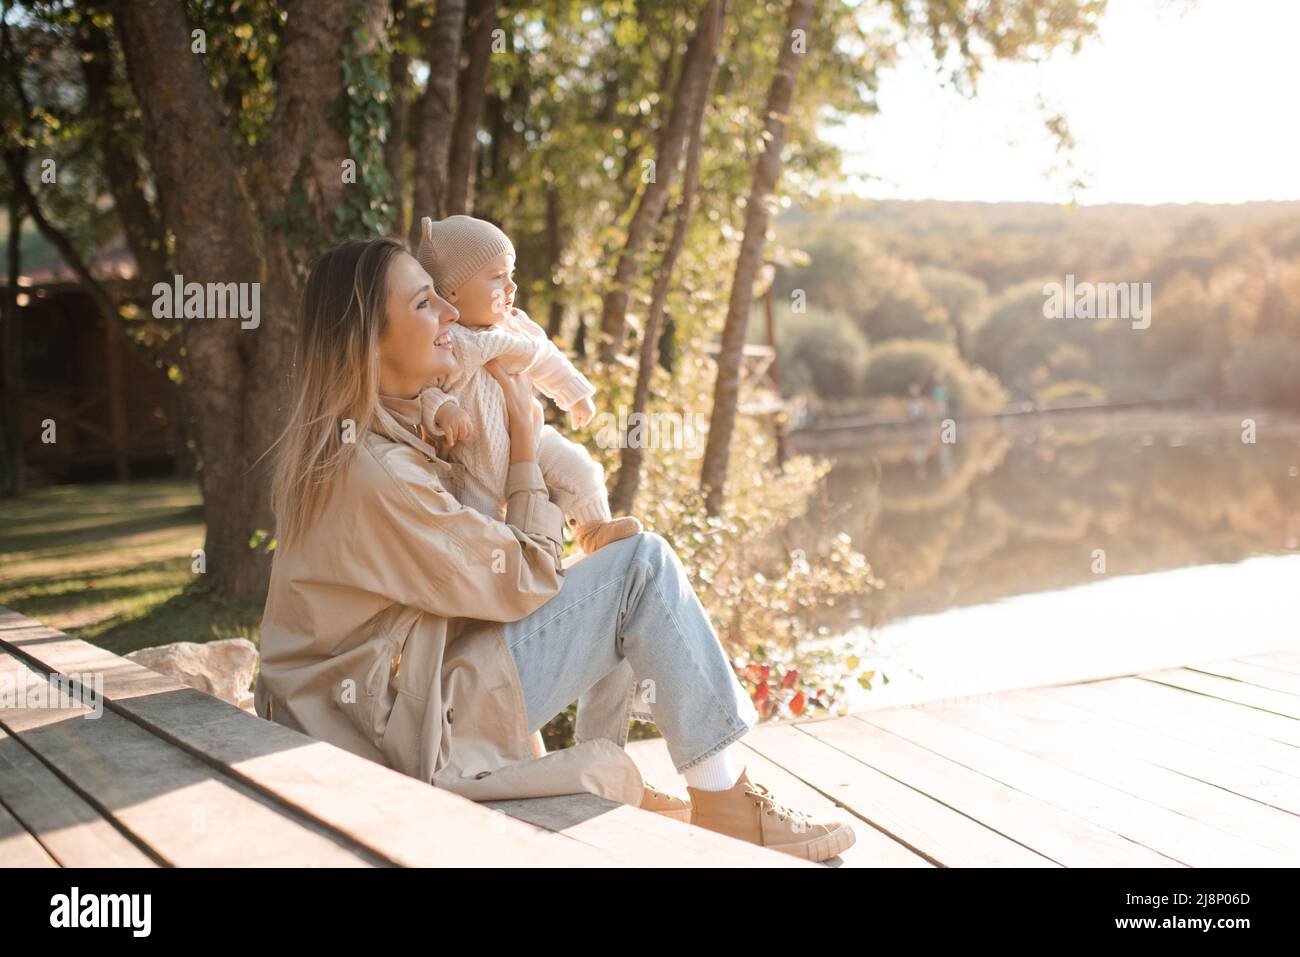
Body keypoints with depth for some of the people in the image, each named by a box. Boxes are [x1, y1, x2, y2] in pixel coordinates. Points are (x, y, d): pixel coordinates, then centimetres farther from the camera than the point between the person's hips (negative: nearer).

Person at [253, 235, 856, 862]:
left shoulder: (331, 446, 7)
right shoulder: (373, 472, -25)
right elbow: (527, 580, -15)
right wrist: (526, 440, -5)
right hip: (421, 728, -10)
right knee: (646, 566, -12)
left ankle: (607, 783, 19)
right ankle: (726, 804, -2)